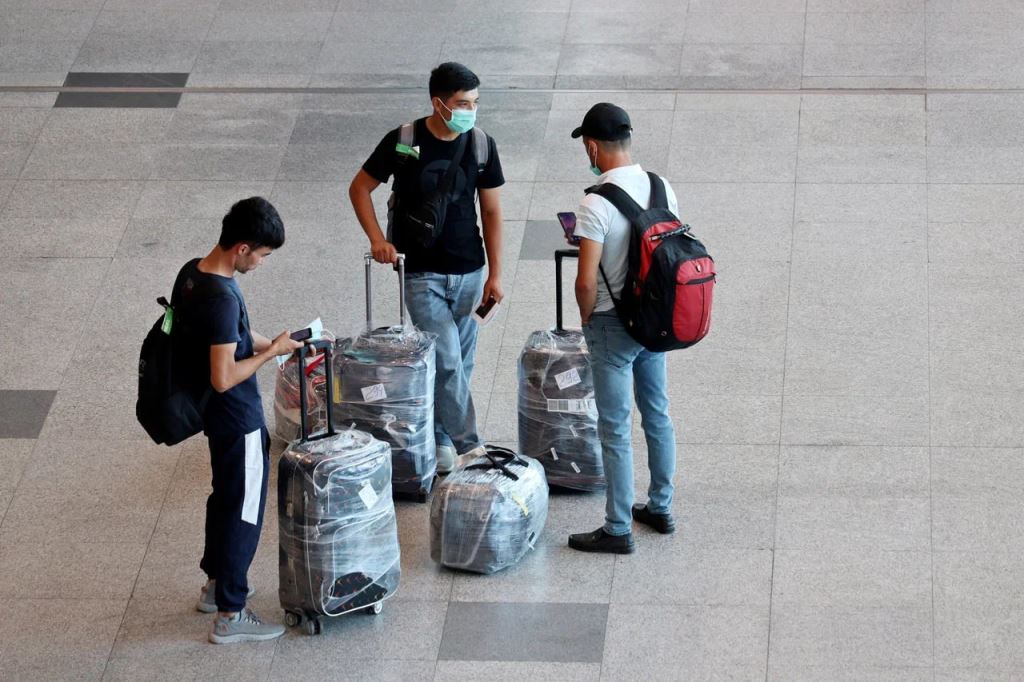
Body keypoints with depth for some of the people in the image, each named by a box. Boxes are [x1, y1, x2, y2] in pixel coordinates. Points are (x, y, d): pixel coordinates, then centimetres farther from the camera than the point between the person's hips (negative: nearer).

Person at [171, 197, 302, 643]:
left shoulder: (191, 274, -2)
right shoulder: (222, 299, -31)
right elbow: (223, 378, -30)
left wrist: (262, 342, 8)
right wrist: (271, 352, -19)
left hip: (215, 414, 9)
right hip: (238, 419, -9)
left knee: (225, 496, 25)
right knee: (243, 510, 2)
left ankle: (216, 584, 40)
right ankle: (230, 615, 10)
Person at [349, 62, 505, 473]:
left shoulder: (481, 145, -1)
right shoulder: (402, 142, -9)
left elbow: (491, 212, 5)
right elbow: (360, 188, 3)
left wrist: (495, 275, 1)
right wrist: (377, 239, -10)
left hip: (468, 272, 3)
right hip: (420, 273, -3)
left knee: (460, 363, 9)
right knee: (447, 360, -10)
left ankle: (440, 436, 25)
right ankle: (469, 444, -2)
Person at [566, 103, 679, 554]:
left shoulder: (596, 206, -23)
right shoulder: (662, 189, -1)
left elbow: (586, 281, -24)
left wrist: (587, 318, -4)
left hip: (613, 327, -7)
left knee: (616, 428, 1)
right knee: (657, 415, 19)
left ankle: (618, 530, 8)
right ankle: (660, 507, 32)